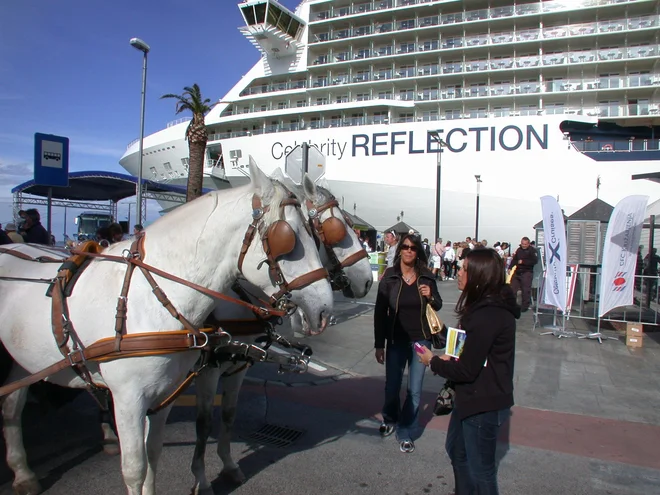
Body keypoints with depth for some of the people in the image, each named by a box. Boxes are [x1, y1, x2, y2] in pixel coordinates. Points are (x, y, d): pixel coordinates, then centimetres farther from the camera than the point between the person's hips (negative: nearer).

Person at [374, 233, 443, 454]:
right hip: (396, 340, 0)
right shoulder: (390, 277, -8)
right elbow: (380, 312, -6)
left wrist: (431, 297, -15)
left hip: (421, 340, 1)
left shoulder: (427, 277, -4)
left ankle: (406, 432, 25)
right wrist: (379, 344, -6)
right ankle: (390, 418, 41)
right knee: (392, 386, 10)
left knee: (415, 389, 6)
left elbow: (438, 306, 8)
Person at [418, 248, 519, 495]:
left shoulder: (488, 315, -28)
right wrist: (450, 360, 0)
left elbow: (466, 370, -25)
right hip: (474, 396, 10)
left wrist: (433, 362, -10)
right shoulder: (492, 305, 6)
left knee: (480, 467, 10)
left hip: (483, 403, -10)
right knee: (456, 449, 26)